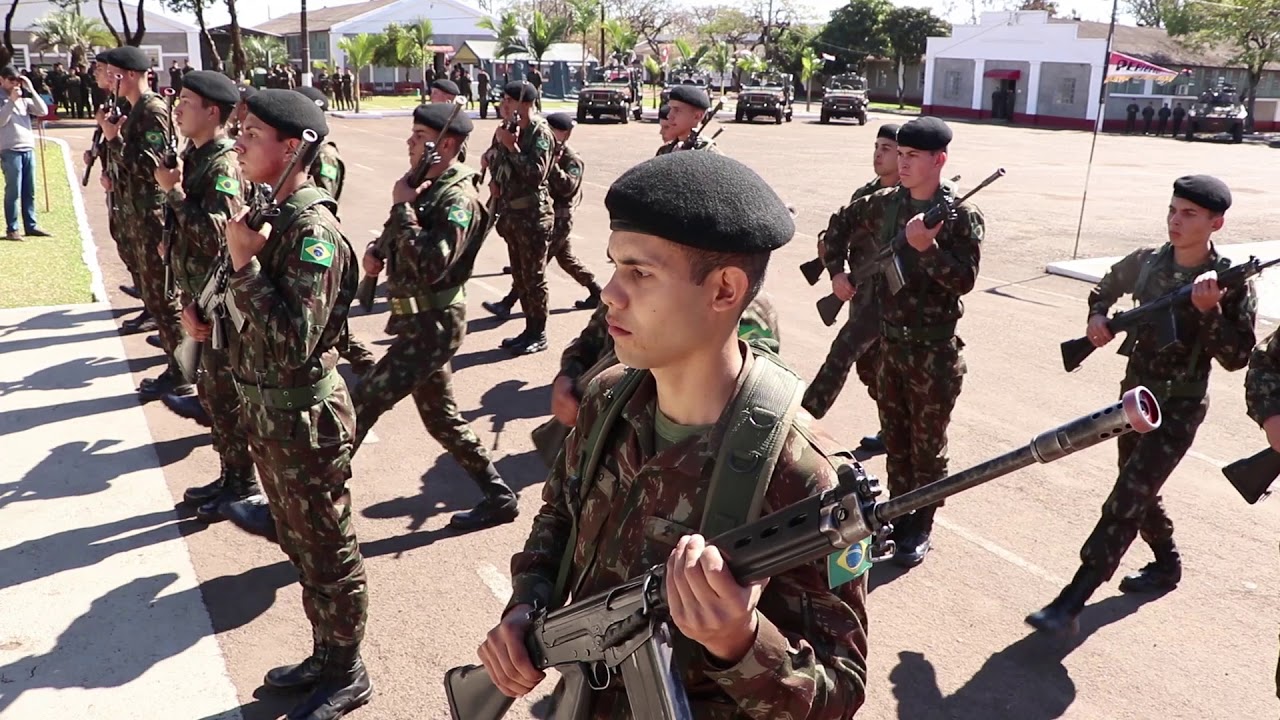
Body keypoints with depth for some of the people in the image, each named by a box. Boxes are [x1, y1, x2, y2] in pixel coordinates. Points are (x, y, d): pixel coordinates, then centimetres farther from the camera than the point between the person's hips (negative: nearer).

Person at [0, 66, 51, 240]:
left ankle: (31, 226, 15)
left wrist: (31, 90, -1)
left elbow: (43, 111, 5)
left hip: (28, 149, 5)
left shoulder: (23, 99, 15)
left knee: (29, 191, 9)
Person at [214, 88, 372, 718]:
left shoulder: (313, 232, -22)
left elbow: (294, 341, -29)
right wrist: (208, 310, 5)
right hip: (267, 411, 10)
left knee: (326, 550, 7)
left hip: (302, 417, -10)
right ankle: (325, 657, 40)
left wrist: (245, 263, -26)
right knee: (298, 543, 21)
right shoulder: (269, 215, 6)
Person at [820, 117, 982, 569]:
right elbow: (840, 229, 17)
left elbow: (965, 280, -19)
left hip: (934, 351, -5)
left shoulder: (961, 216, -11)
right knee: (895, 439, 17)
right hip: (888, 343, 5)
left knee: (927, 445, 8)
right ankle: (899, 514, 32)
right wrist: (837, 272, 4)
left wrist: (927, 248, -31)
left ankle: (921, 528, 22)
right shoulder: (883, 204, 2)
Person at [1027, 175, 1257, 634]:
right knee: (1138, 493, 19)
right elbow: (1104, 291, 19)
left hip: (1179, 406, -6)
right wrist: (1097, 319, -2)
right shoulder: (1145, 263, -1)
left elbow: (1236, 357, -16)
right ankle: (1167, 565, 45)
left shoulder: (1231, 283, -14)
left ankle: (1071, 601, -12)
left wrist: (1210, 310, -30)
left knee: (1126, 502, -12)